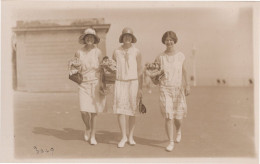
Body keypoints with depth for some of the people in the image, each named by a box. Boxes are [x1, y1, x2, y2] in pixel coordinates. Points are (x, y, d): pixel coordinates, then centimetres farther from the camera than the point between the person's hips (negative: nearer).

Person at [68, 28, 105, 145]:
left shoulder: (98, 52, 0)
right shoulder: (79, 52, 2)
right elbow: (77, 70, 7)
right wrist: (75, 66, -14)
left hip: (95, 83, -1)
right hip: (83, 84, 1)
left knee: (94, 112, 2)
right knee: (84, 111, -8)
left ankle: (93, 136, 19)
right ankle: (88, 128, 25)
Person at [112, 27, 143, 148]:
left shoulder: (136, 52, 0)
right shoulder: (116, 52, 5)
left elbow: (139, 71, 1)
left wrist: (140, 88, -4)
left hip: (133, 83, -1)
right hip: (120, 83, 1)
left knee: (132, 111, 5)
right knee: (120, 111, -7)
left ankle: (131, 136, 18)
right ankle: (123, 137, 4)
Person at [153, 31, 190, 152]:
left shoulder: (180, 56, 3)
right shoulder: (160, 57, 1)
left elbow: (184, 71, 12)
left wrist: (187, 85, 11)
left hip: (178, 88, 1)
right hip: (165, 89, -1)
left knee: (178, 117, 5)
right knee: (168, 117, -7)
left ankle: (178, 130, 41)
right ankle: (171, 142, 7)